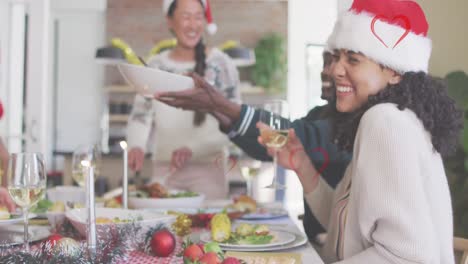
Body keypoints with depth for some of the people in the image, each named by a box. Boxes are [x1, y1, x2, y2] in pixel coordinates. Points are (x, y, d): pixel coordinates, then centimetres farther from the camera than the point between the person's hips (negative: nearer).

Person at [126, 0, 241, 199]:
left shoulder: (220, 64, -4)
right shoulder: (155, 67, 5)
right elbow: (140, 117, 6)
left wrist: (193, 149, -21)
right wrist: (136, 146, -15)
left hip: (208, 169, -2)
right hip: (164, 169, 3)